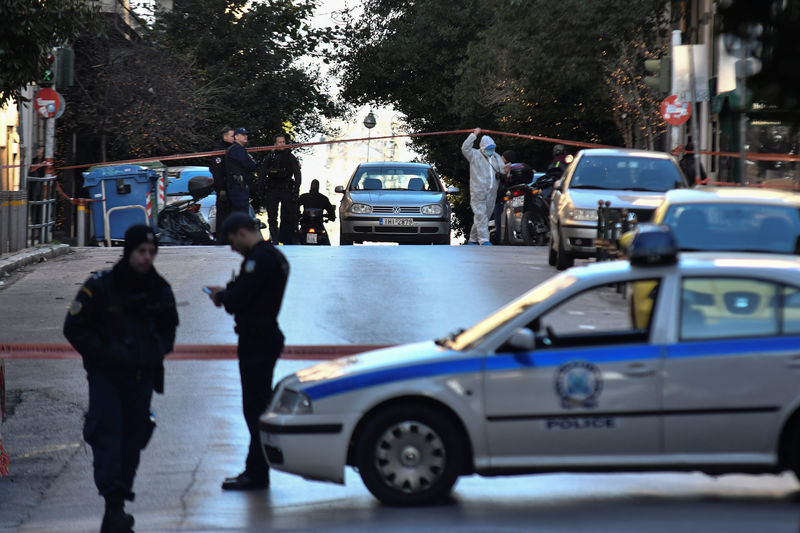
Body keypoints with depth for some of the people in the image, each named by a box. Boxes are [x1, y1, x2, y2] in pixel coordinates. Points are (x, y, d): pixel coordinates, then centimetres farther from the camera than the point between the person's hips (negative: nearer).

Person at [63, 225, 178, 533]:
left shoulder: (160, 290, 8)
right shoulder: (99, 287, -7)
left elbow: (169, 327, 24)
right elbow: (74, 328, -3)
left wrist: (160, 349, 4)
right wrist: (104, 352, -13)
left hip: (143, 377, 4)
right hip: (106, 375, -4)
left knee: (133, 438, 4)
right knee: (108, 435, -17)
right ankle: (114, 505, -23)